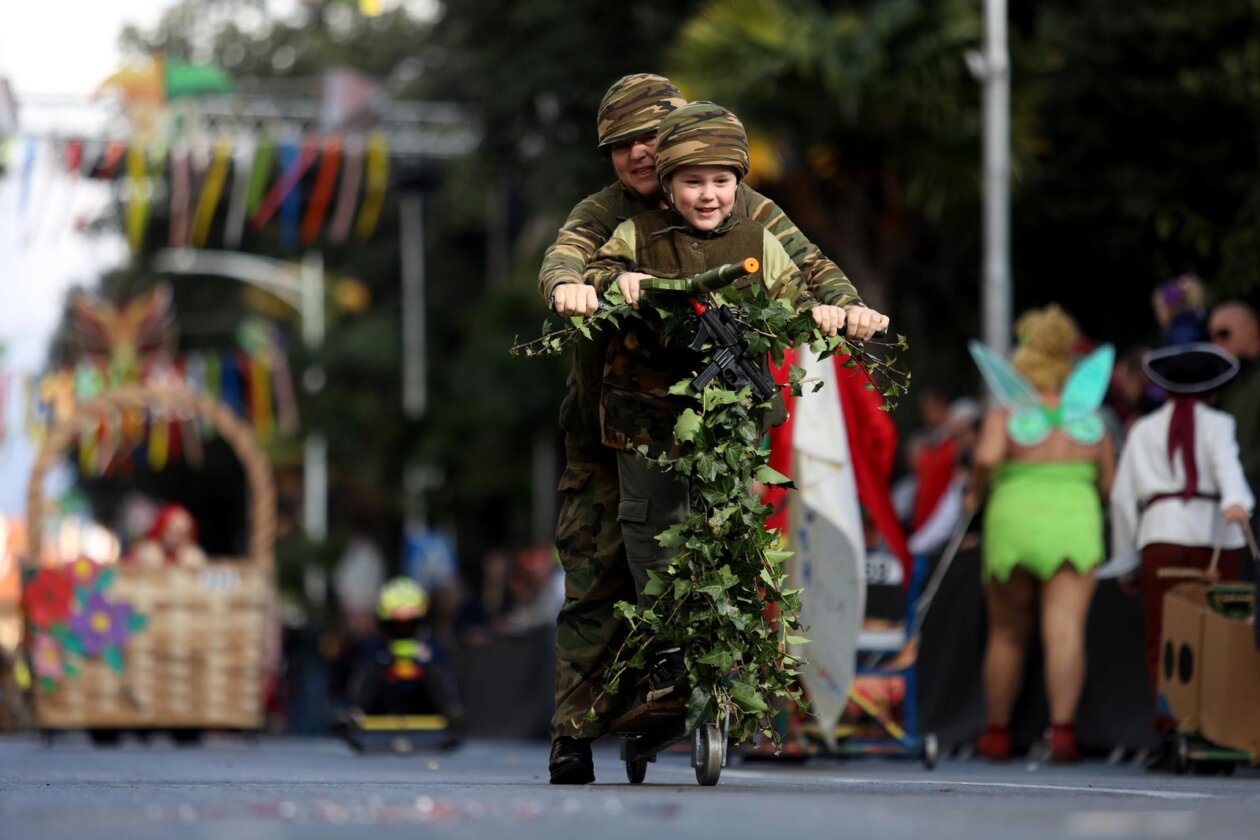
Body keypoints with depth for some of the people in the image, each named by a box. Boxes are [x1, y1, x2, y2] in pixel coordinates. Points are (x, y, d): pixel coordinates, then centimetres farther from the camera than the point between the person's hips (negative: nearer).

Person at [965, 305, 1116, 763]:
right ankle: (1063, 728, -26)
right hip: (1076, 519, 1)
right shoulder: (1091, 420, 12)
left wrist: (975, 492, 2)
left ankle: (997, 733, 20)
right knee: (1066, 629, -11)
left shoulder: (1006, 415, 3)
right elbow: (1110, 485, 13)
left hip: (1014, 519, -1)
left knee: (1007, 634, 13)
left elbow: (987, 456, -16)